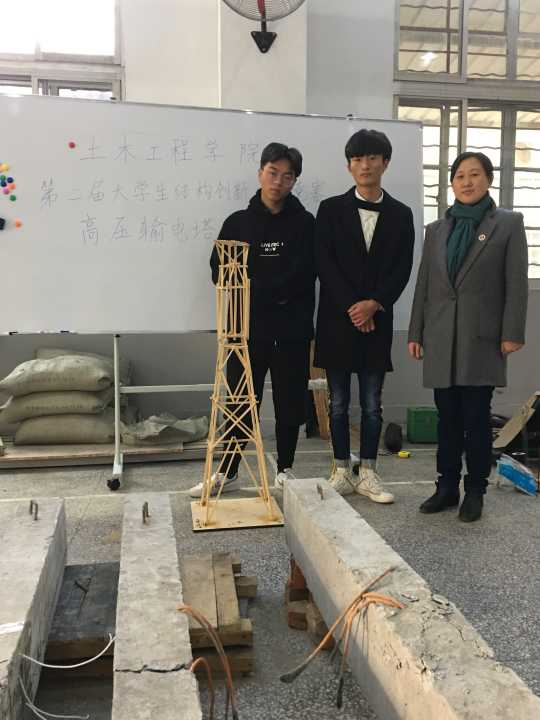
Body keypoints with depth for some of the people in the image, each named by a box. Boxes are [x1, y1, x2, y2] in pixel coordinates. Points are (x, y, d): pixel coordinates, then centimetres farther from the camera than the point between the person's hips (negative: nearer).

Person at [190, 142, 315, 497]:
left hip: (291, 328, 0)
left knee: (290, 401, 8)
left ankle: (285, 470, 25)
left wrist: (254, 289, -9)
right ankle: (229, 473, 19)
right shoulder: (238, 222, 7)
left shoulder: (305, 224, 4)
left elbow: (302, 278, -6)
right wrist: (274, 291, -11)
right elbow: (221, 273, 0)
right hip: (247, 327, 1)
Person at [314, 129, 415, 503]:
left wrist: (374, 304, -12)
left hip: (377, 319, 1)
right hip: (338, 318, -1)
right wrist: (351, 308, -12)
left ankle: (368, 473, 14)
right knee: (339, 402, 5)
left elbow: (402, 269, 2)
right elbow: (324, 263, -4)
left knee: (372, 403, 5)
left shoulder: (401, 214, 8)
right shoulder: (331, 209, 4)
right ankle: (342, 471, 16)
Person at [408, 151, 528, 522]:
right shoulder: (436, 229, 14)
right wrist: (416, 333, 9)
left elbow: (516, 282, -2)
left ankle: (475, 491, 13)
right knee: (448, 417, 8)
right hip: (441, 338, 3)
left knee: (476, 417, 1)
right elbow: (424, 284, 13)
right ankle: (447, 486, 18)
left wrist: (512, 333, -10)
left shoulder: (509, 223, 4)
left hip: (482, 337, -3)